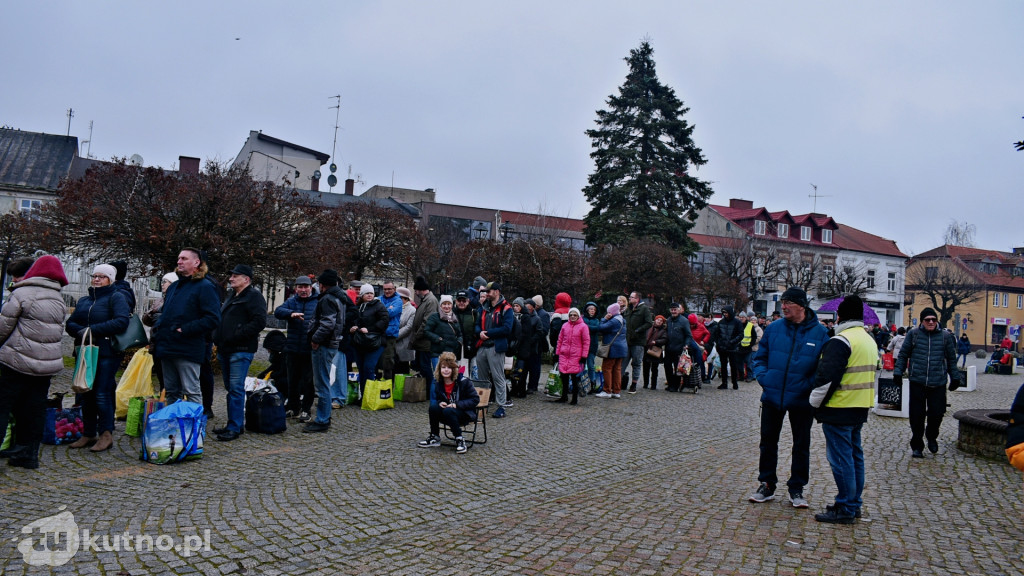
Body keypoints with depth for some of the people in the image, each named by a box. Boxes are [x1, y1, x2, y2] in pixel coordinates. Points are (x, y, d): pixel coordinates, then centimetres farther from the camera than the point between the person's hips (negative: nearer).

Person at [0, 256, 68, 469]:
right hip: (48, 363, 6)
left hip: (17, 361, -5)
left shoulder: (22, 294, -8)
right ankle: (27, 454, 16)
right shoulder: (60, 300, 11)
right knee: (35, 410, 10)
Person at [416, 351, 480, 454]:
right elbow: (437, 398, 18)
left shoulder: (464, 382, -13)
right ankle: (434, 438, -7)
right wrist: (440, 403, -8)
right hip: (447, 414, 5)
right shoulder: (438, 383, 2)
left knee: (448, 411, -34)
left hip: (465, 414, -5)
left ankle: (459, 439, -18)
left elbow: (475, 399, -12)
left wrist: (457, 405, -21)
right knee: (433, 406, -22)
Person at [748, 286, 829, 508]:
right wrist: (763, 377, -7)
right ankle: (767, 485, 25)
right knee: (768, 442, 11)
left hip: (802, 400, -2)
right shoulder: (773, 329, 0)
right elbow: (760, 357, 10)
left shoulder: (819, 333, -6)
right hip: (772, 396, 2)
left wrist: (809, 386, -16)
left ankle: (796, 488, 26)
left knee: (801, 446, 11)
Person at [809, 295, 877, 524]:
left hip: (839, 410, -10)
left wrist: (816, 402, -8)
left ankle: (845, 509, 1)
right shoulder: (870, 340, 14)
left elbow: (827, 375, -21)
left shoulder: (840, 340, -18)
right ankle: (854, 504, 25)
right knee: (855, 455, 16)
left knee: (840, 458, -4)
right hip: (860, 409, 10)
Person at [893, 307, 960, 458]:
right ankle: (917, 446, 17)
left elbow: (951, 359, 15)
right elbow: (903, 355, 7)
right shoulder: (913, 334, 4)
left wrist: (955, 378, 15)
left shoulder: (945, 336, 7)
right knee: (917, 415, 3)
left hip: (938, 383, 1)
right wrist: (898, 373, 1)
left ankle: (931, 437, 32)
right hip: (917, 382, -1)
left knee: (936, 413, 1)